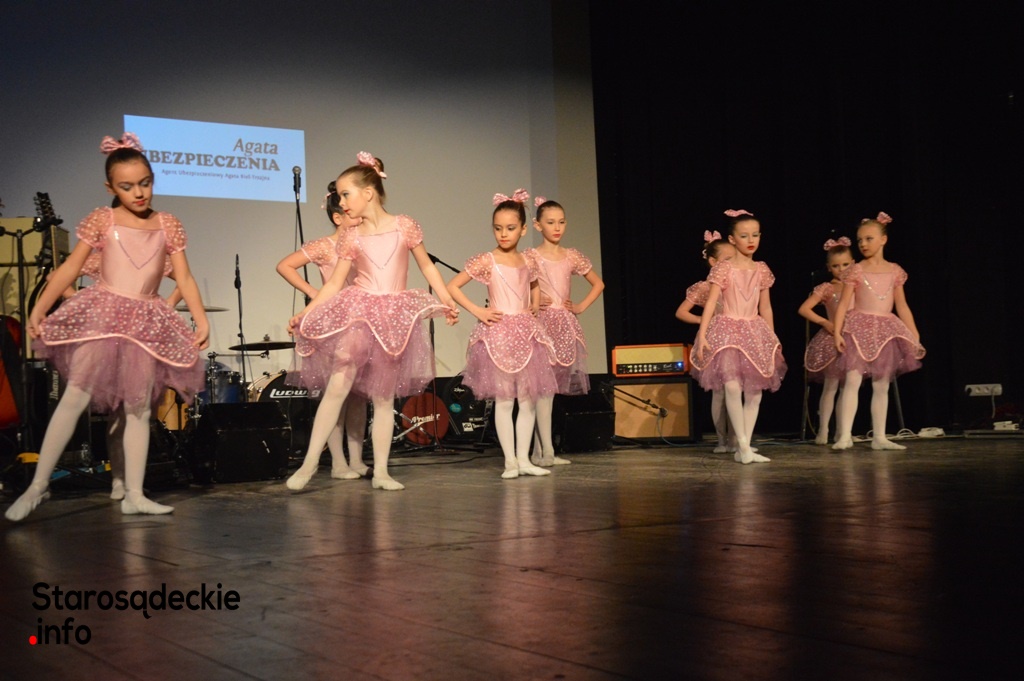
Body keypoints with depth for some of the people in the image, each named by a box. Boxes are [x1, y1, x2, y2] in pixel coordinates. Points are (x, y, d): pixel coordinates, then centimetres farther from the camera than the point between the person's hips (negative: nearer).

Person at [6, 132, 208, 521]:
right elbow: (71, 267, 1)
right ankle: (37, 486, 0)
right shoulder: (102, 220, 2)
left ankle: (134, 495, 8)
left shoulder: (168, 225, 7)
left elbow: (184, 278, 7)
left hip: (147, 321, 2)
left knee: (139, 407, 4)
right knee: (75, 396, -8)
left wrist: (201, 319, -3)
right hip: (102, 313, -2)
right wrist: (39, 307, -7)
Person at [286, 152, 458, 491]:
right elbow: (334, 283, 4)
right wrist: (305, 313, -5)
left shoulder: (405, 226, 1)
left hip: (394, 316, 0)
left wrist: (447, 301, 4)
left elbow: (426, 265, 11)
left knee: (384, 397, 5)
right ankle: (310, 462, -4)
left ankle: (381, 472, 11)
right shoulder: (351, 237, 4)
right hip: (358, 312, 0)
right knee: (338, 385, -11)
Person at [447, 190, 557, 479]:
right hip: (498, 333, -5)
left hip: (526, 333, 5)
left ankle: (524, 458, 12)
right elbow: (452, 286, -8)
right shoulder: (486, 261, -6)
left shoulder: (527, 262, 9)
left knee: (529, 399, 4)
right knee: (504, 400, -4)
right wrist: (478, 311, -11)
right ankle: (510, 461, 3)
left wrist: (534, 306, 13)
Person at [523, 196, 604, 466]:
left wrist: (581, 307, 8)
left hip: (565, 325, 5)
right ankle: (547, 450, -12)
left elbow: (598, 284, 20)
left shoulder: (572, 257, 10)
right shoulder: (531, 256, -2)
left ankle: (538, 450, 13)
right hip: (542, 322, -4)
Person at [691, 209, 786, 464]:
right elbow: (711, 303, -8)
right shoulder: (723, 269, -4)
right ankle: (743, 445, -11)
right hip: (728, 330, -5)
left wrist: (773, 339, 16)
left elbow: (766, 308, 15)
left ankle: (743, 447, 7)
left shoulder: (762, 270, 9)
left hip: (755, 333, 5)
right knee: (733, 386, -18)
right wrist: (702, 336, -17)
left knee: (755, 391, 1)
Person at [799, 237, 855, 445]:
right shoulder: (826, 289, -2)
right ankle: (823, 430, -1)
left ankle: (841, 430, 14)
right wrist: (824, 322, -11)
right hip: (831, 340, -4)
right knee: (830, 386, -5)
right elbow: (803, 309, -8)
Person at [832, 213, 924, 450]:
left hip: (886, 331, 4)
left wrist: (915, 336, 9)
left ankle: (879, 437, 14)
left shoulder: (895, 271, 7)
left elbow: (902, 307, 11)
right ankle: (845, 435, -14)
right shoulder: (856, 271, -1)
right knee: (852, 380, -14)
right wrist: (837, 332, -14)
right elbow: (844, 304, -4)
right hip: (859, 329, -3)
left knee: (881, 386, 8)